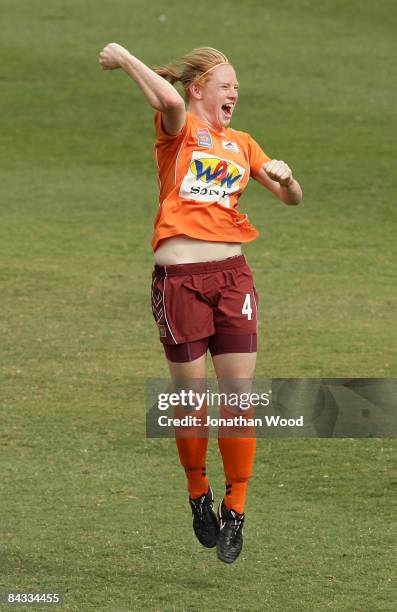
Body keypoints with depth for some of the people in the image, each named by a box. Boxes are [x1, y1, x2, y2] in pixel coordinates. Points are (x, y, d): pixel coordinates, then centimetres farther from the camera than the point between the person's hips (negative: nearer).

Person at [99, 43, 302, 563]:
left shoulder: (241, 145, 18)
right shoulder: (179, 129, 2)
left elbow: (292, 198, 20)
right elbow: (168, 100, -23)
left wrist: (284, 176, -1)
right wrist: (126, 61, -16)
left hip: (232, 274, 4)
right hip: (179, 277, -4)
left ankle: (235, 510, 5)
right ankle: (198, 496, 24)